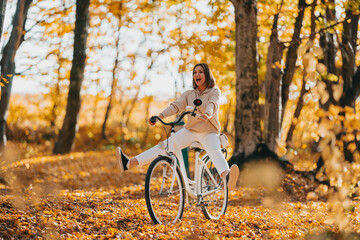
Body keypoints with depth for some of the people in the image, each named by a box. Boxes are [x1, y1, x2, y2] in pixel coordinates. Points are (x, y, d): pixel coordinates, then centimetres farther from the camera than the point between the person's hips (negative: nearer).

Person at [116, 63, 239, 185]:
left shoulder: (214, 91, 1)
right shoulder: (188, 94, 11)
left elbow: (212, 104, -21)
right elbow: (176, 106, -3)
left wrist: (207, 114, -45)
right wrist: (160, 116, -22)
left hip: (209, 132, -4)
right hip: (190, 130, 4)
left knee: (215, 152, -34)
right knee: (164, 146, -8)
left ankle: (227, 176, -63)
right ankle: (128, 163, -16)